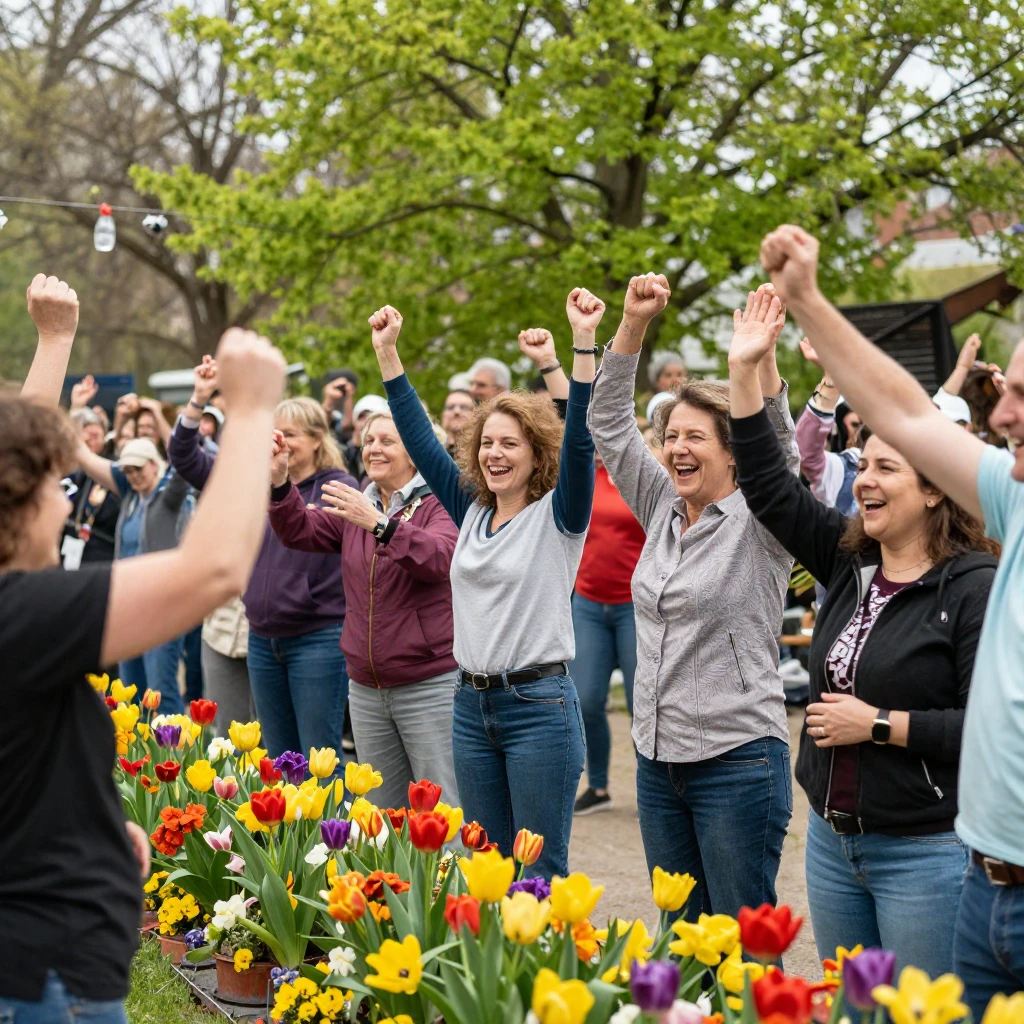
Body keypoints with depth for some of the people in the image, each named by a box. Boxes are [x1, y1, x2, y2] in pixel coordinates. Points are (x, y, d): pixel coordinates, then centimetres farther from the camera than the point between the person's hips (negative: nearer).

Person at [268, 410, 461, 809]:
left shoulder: (439, 505, -6)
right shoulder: (355, 507, 13)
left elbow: (440, 558, -25)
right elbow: (300, 531, 1)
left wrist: (379, 524, -36)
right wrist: (279, 483, -15)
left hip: (430, 686, -6)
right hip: (366, 689, 6)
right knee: (381, 816, 14)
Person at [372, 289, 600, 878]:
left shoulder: (557, 515, -5)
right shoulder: (472, 511, 10)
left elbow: (580, 441, -20)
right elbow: (421, 439, 13)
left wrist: (584, 340, -29)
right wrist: (387, 351, 10)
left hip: (539, 704, -6)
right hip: (472, 703, 6)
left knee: (541, 874, 0)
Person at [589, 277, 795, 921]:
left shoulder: (759, 523, -7)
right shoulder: (662, 510, 8)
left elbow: (777, 448, -25)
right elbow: (610, 423, 6)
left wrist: (760, 360, -40)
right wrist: (634, 324, -4)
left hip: (738, 762, -6)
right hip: (658, 759, 6)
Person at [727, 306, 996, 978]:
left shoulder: (976, 587, -14)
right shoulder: (849, 560, 6)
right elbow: (768, 486, 9)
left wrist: (880, 724, -17)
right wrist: (745, 370, 5)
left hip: (927, 853, -7)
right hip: (833, 839, 7)